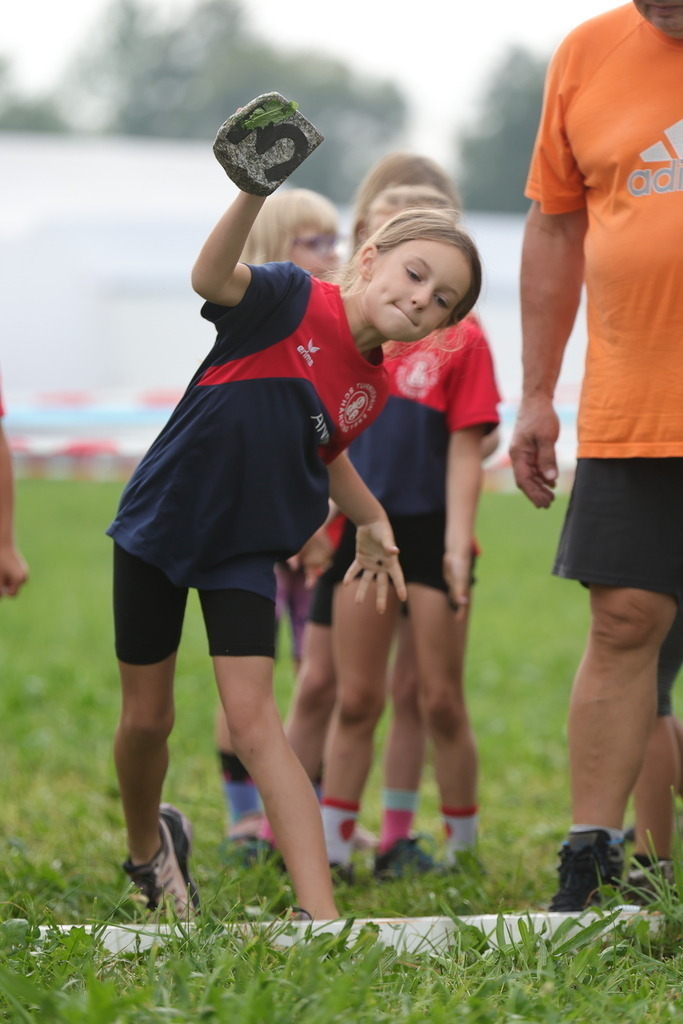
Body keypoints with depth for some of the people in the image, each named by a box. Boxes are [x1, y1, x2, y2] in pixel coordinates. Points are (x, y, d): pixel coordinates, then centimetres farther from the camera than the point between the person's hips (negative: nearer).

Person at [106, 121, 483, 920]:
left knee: (252, 718, -12)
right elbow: (211, 278, -40)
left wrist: (371, 520, 11)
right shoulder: (292, 301, -18)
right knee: (146, 718, 8)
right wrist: (254, 190, -56)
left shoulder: (372, 389, 0)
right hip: (158, 526, -3)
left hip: (245, 549, 3)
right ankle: (147, 842, 40)